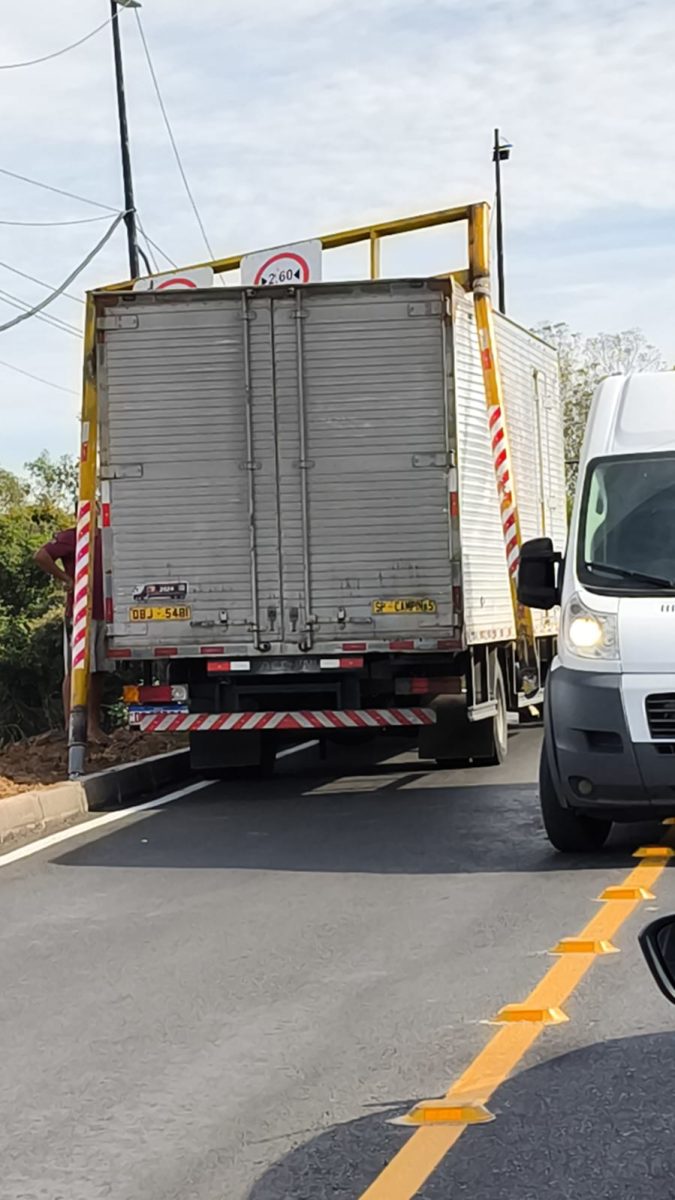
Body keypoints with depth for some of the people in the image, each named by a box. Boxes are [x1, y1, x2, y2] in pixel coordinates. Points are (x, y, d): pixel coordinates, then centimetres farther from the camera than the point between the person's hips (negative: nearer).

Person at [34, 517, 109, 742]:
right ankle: (71, 727, -5)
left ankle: (94, 727, 16)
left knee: (98, 673, 10)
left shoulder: (104, 539, 16)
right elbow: (41, 556, -19)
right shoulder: (70, 537, -6)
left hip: (103, 614, 7)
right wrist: (66, 579, -15)